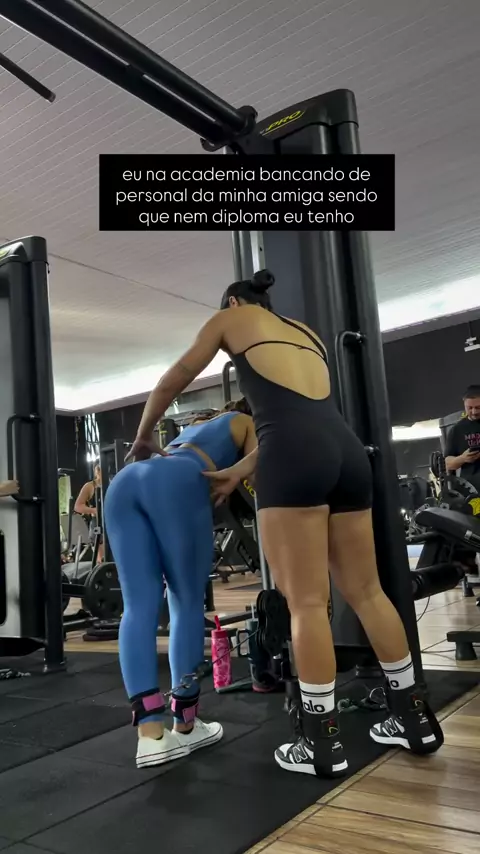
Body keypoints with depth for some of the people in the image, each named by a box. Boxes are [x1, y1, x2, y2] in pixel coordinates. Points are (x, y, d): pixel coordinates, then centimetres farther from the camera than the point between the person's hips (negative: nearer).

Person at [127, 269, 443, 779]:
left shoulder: (230, 318, 19)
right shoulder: (306, 334, 33)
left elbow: (171, 384, 23)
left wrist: (143, 437, 38)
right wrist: (237, 474, 26)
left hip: (297, 459, -6)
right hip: (345, 449, 7)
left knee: (306, 603, -2)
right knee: (365, 592, 13)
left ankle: (321, 744, 6)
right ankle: (413, 719, 22)